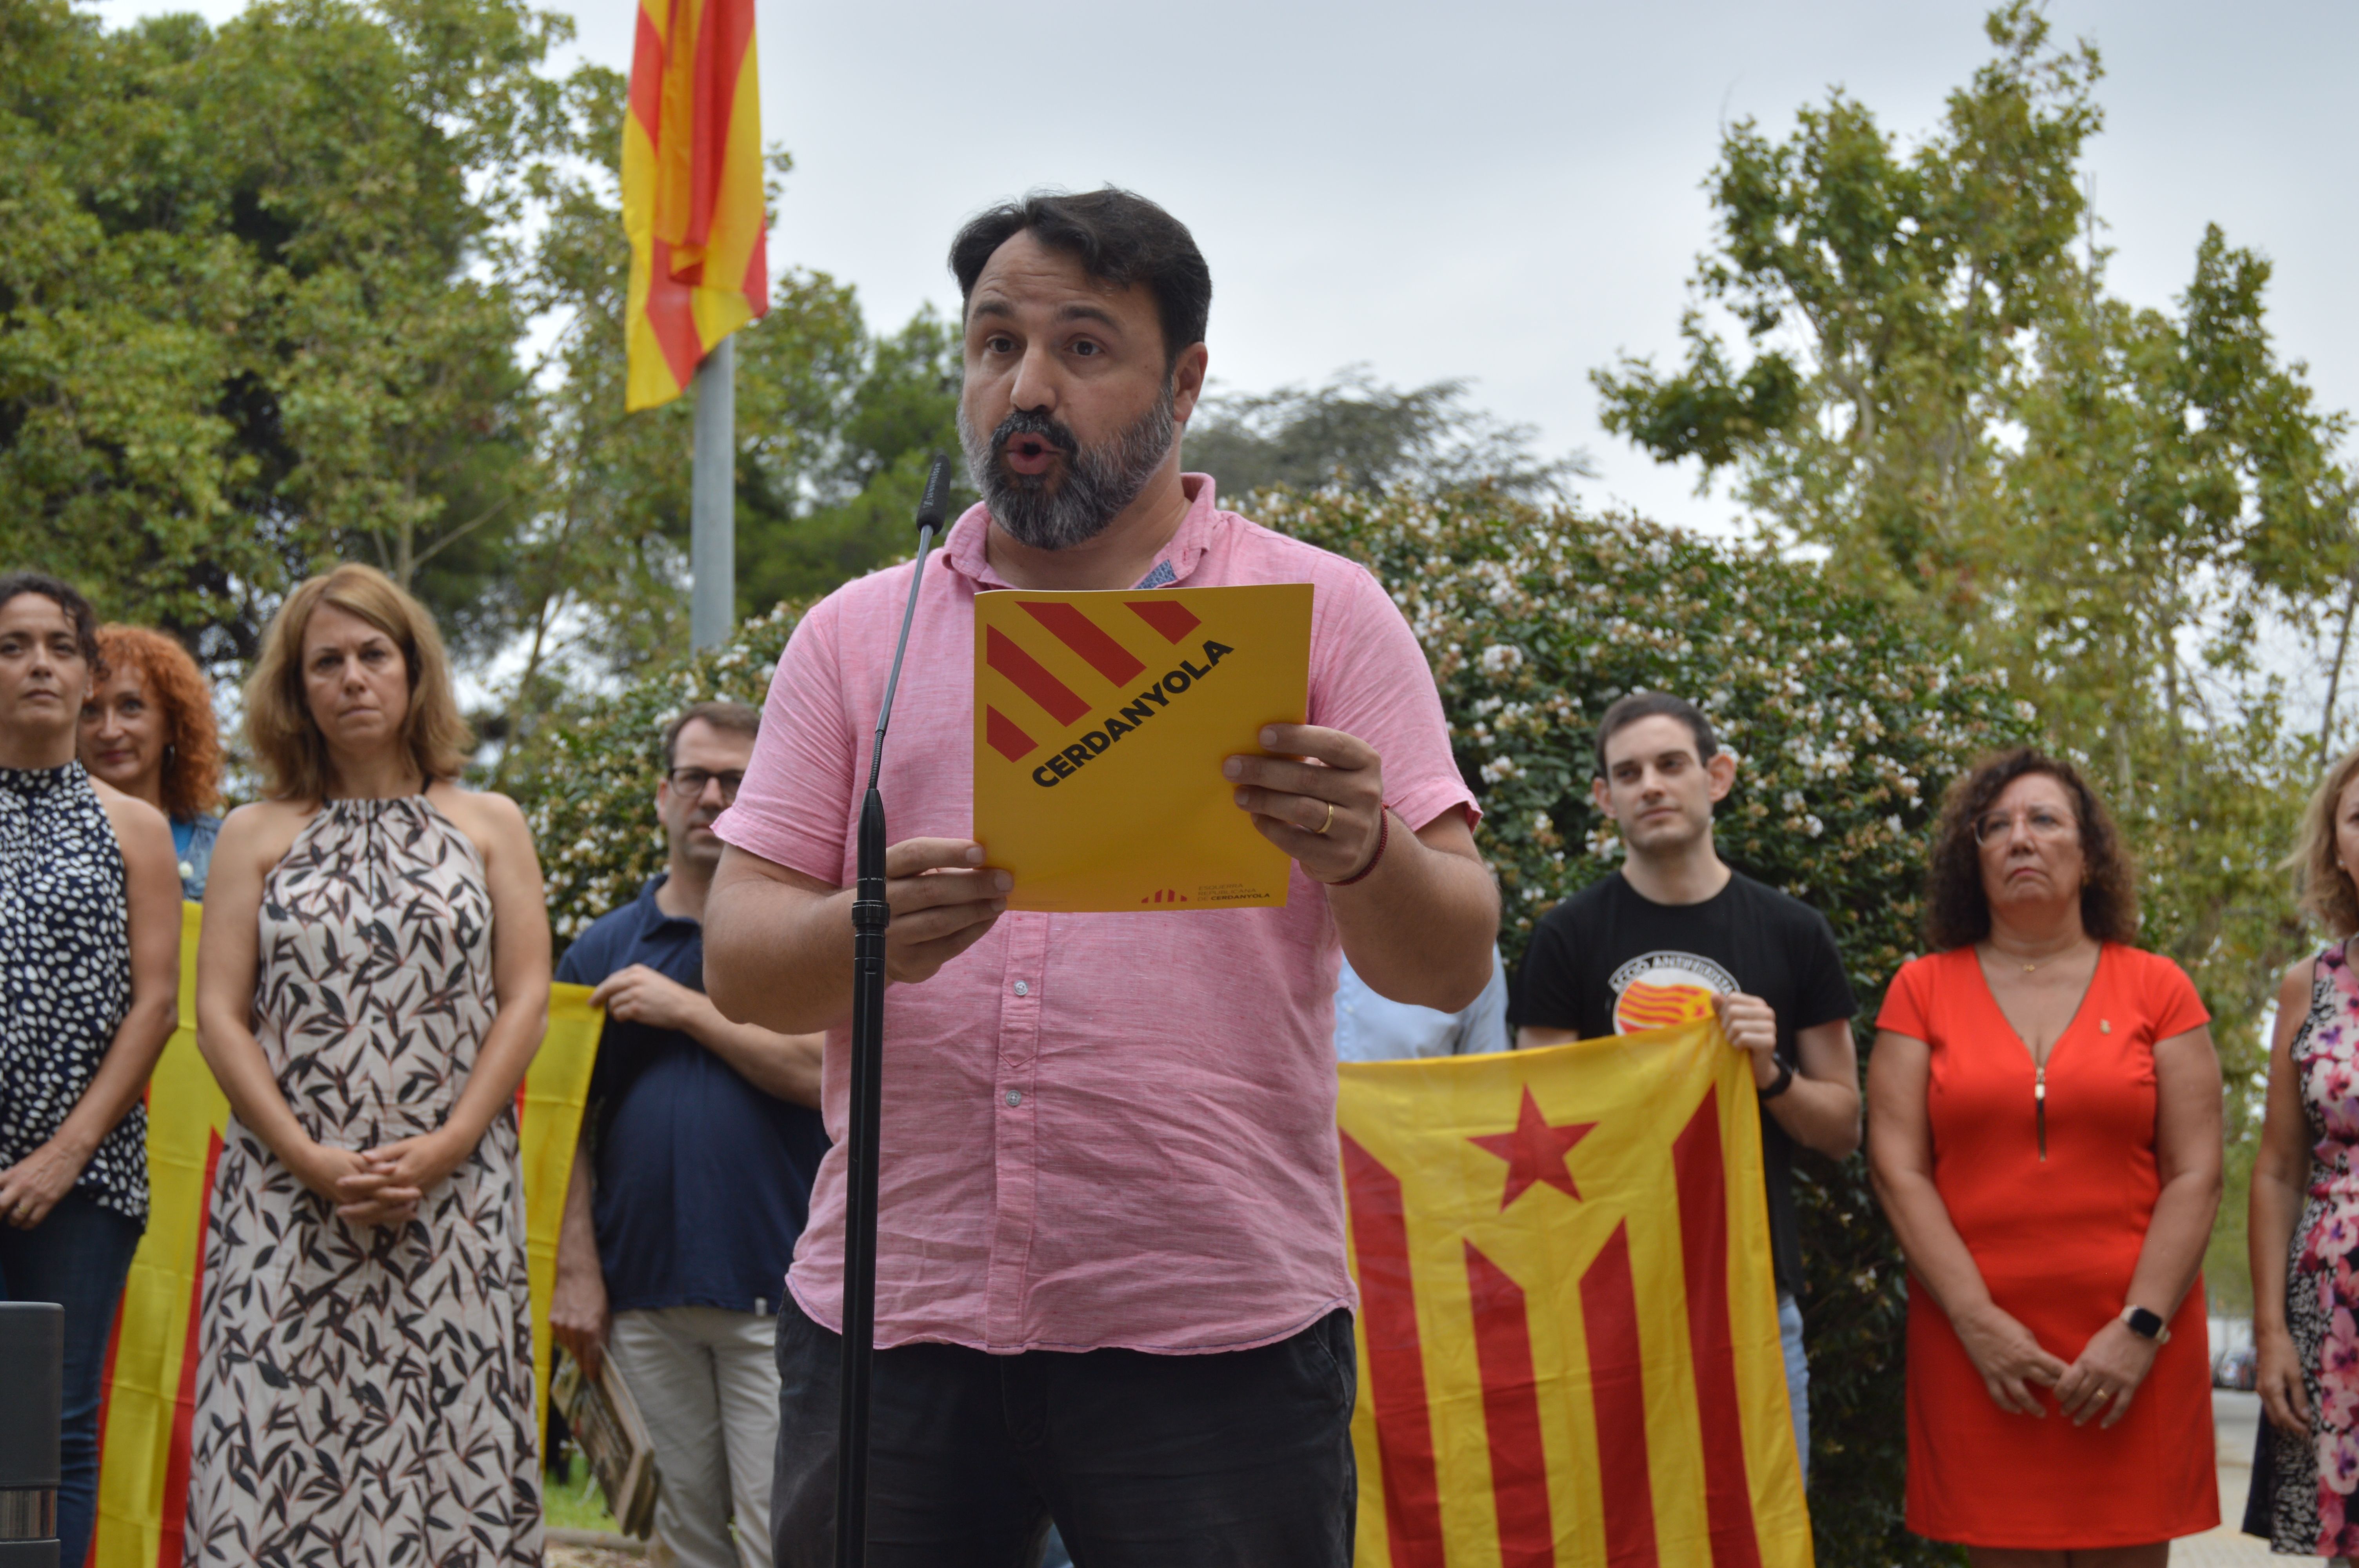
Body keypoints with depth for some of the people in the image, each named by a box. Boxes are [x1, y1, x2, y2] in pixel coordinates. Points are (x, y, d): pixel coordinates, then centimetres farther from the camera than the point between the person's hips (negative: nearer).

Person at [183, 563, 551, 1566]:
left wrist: (446, 1146, -8)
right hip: (287, 1201, 0)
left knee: (447, 1429, -5)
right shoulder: (256, 836, 12)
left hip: (455, 1196, 0)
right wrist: (313, 1162, -8)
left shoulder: (488, 826, 12)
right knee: (279, 1429, -6)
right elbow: (219, 1015, 4)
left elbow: (527, 997, 5)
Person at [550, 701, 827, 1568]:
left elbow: (816, 1071, -10)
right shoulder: (603, 949, 13)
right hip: (644, 1291, 3)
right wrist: (575, 1267, 2)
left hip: (774, 1281, -3)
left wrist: (685, 1009, -9)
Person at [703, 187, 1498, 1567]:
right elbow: (739, 960, 6)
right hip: (888, 1311, 2)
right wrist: (867, 932, -17)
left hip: (1216, 1332, -2)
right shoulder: (857, 637, 12)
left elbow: (1452, 966, 0)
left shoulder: (1321, 612, 6)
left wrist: (1360, 856, -23)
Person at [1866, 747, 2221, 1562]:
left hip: (2132, 1346, 0)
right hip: (1978, 1345, 0)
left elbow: (2195, 1175, 2)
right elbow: (1897, 1168, 1)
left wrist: (2141, 1328, -8)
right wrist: (1978, 1324, -8)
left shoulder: (2156, 989, 7)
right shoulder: (1924, 989, 7)